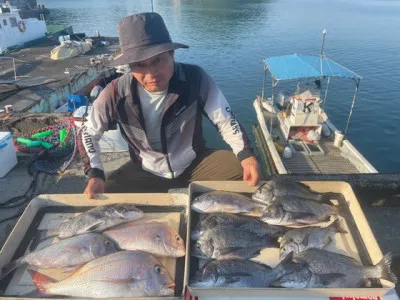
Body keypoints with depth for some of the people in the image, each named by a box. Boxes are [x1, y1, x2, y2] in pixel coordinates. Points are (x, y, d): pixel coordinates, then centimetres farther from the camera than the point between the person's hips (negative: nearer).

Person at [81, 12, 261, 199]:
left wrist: (245, 154, -28)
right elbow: (89, 134, -2)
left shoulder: (195, 79, -21)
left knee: (244, 171, -19)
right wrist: (95, 175, -14)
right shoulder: (115, 94, -20)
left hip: (194, 164, 0)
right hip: (145, 172, 1)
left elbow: (225, 121, -12)